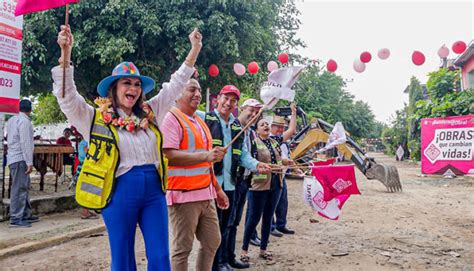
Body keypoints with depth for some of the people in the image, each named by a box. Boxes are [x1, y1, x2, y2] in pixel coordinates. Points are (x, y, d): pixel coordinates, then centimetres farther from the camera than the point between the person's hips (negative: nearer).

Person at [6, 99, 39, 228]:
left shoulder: (12, 120, 15)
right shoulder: (25, 121, -13)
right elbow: (25, 143, -19)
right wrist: (29, 162, -19)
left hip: (13, 157, 9)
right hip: (20, 159, -9)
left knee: (24, 187, 14)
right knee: (19, 188, -6)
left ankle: (26, 214, 20)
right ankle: (15, 219, -3)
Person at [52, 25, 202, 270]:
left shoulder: (149, 113, 11)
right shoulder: (96, 119, 0)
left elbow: (174, 86, 14)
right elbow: (67, 96, -10)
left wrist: (194, 50, 11)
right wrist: (66, 53, -22)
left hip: (154, 190, 4)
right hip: (120, 193, -3)